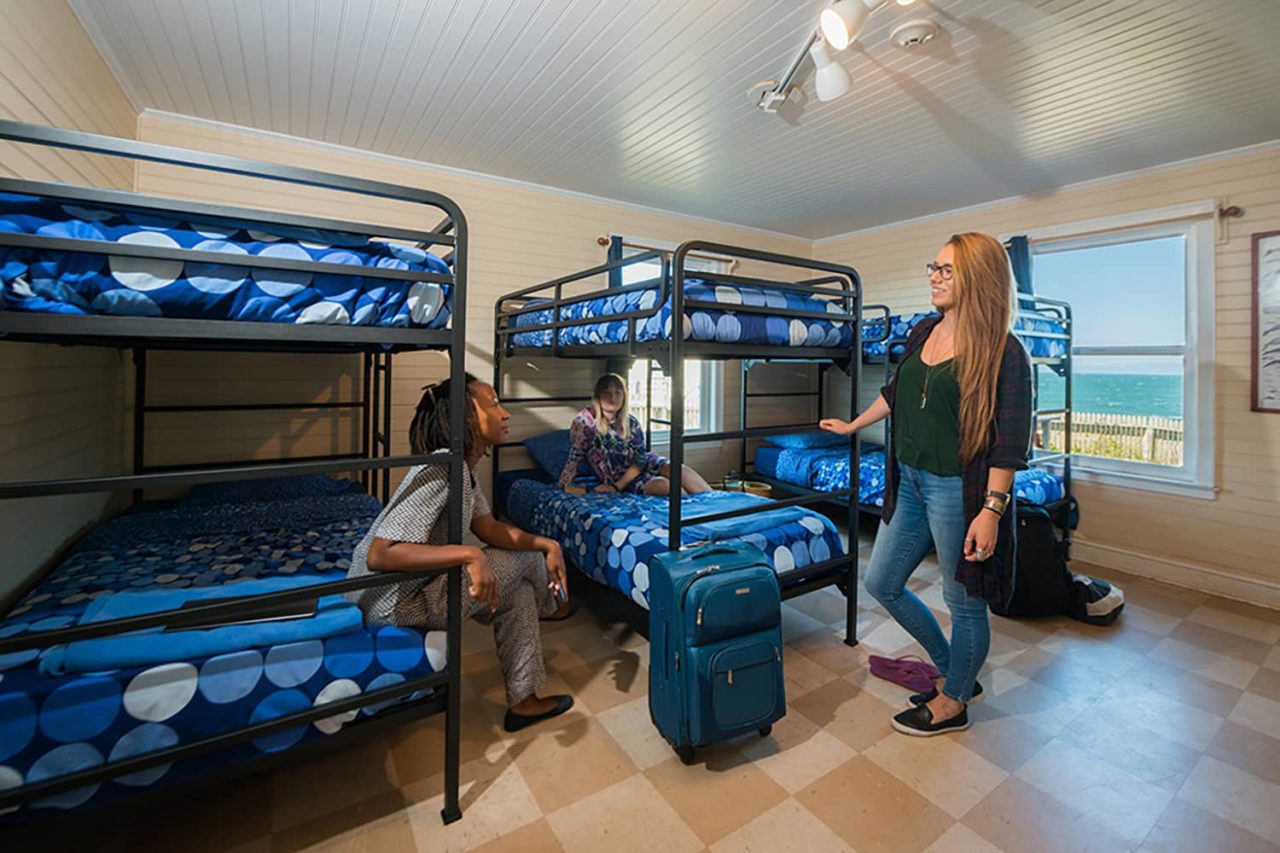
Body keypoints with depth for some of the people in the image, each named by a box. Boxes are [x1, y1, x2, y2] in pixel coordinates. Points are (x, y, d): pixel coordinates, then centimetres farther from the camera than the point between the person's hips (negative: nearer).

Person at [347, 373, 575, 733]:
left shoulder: (463, 467, 2)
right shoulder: (440, 471, -30)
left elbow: (489, 529, 4)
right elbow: (379, 555, -37)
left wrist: (548, 544, -9)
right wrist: (470, 555, -40)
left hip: (417, 584, 10)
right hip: (394, 600, -10)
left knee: (518, 590, 14)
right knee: (527, 560, 0)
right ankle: (549, 606, 36)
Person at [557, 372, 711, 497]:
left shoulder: (631, 422, -2)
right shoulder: (585, 421, -12)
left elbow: (640, 458, -6)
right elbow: (574, 457, -8)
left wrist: (617, 486, -17)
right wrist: (561, 488, -13)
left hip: (644, 464, 4)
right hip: (618, 476, -4)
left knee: (679, 470, -26)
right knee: (664, 485, -31)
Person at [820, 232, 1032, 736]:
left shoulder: (1003, 352, -13)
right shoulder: (924, 332, 8)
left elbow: (1010, 442, -16)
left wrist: (992, 510, -21)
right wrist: (852, 426, 30)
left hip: (958, 488, -7)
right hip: (910, 482, 8)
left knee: (963, 601, 11)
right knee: (881, 583, 15)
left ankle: (953, 702, 36)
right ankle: (953, 669, 37)